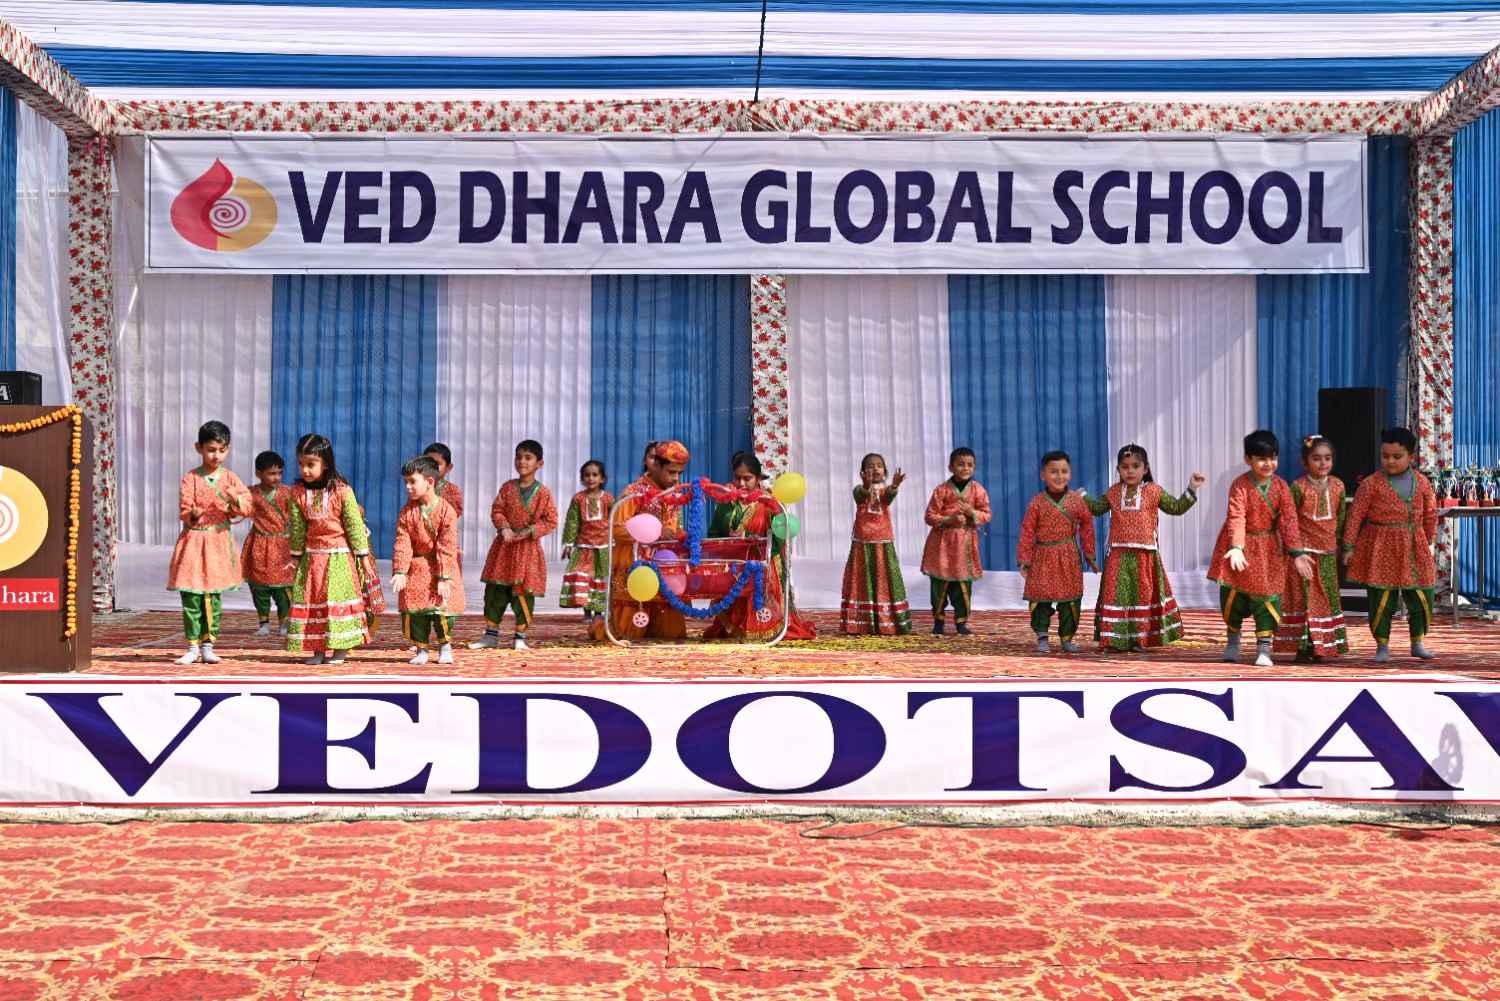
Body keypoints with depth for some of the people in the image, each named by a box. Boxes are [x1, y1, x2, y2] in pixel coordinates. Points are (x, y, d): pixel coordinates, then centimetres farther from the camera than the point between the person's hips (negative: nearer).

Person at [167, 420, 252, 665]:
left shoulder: (229, 477, 5)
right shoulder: (190, 478, 0)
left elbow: (247, 506, 0)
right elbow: (183, 510, -3)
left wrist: (234, 499, -20)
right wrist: (192, 514, -24)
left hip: (219, 541, 2)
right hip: (193, 540, -2)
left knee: (213, 597, 5)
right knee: (191, 597, -3)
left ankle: (208, 645, 12)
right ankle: (193, 647, 4)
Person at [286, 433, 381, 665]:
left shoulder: (342, 491, -12)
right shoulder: (298, 493, -1)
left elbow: (355, 525, -8)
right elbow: (297, 529, 7)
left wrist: (363, 558, -6)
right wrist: (296, 557, 10)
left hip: (340, 557, -4)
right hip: (313, 557, 4)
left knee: (339, 599, -3)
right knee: (311, 600, 4)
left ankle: (340, 649, 6)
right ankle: (317, 649, 11)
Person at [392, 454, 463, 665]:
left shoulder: (446, 511, -13)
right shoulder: (407, 512, -3)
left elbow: (447, 547, -15)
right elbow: (402, 544, -7)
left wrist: (444, 578, -17)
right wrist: (400, 572, -17)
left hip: (441, 567, -3)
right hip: (416, 567, 3)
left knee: (443, 610, -6)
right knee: (414, 611, -2)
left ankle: (444, 645, 19)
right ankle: (421, 648, 15)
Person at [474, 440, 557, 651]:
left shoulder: (543, 493, -5)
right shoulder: (508, 487, 4)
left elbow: (551, 521, -6)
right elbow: (497, 510, 3)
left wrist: (528, 532, -16)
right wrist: (504, 529, -15)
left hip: (528, 547, -3)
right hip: (504, 546, 3)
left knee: (523, 592, -1)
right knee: (495, 590, 3)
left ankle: (520, 637, 12)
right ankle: (491, 635, 13)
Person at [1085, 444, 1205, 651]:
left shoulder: (1153, 492, 1)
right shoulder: (1113, 493, 8)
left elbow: (1176, 507, 2)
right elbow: (1097, 507, 24)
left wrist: (1191, 490, -5)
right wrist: (1083, 498, 16)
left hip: (1145, 555, -1)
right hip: (1119, 555, 1)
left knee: (1143, 594, 5)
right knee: (1116, 593, -2)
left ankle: (1140, 638, 14)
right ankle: (1116, 637, 3)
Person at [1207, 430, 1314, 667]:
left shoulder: (1280, 486, -7)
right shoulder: (1240, 485, -16)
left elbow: (1289, 520, -11)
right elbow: (1236, 518, -26)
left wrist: (1296, 553, -20)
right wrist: (1236, 547, -40)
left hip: (1268, 548, 2)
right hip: (1241, 545, -2)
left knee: (1267, 596, -4)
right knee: (1233, 594, 4)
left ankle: (1264, 648, 5)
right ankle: (1232, 642, 26)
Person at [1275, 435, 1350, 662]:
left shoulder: (1337, 486, 5)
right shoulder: (1298, 487, -8)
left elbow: (1341, 519, 14)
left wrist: (1341, 545, 15)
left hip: (1328, 552, 5)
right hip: (1304, 551, -5)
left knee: (1327, 597, 8)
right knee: (1304, 596, -5)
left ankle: (1320, 646, 17)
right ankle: (1303, 647, 0)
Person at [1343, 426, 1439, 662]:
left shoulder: (1421, 482, 4)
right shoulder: (1371, 484, -7)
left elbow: (1430, 514, 15)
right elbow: (1355, 515, -5)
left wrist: (1429, 541, 17)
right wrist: (1349, 546, -6)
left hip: (1414, 548, 4)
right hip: (1380, 549, -3)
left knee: (1422, 598, 6)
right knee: (1381, 600, -2)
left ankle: (1417, 643, 22)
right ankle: (1382, 646, 9)